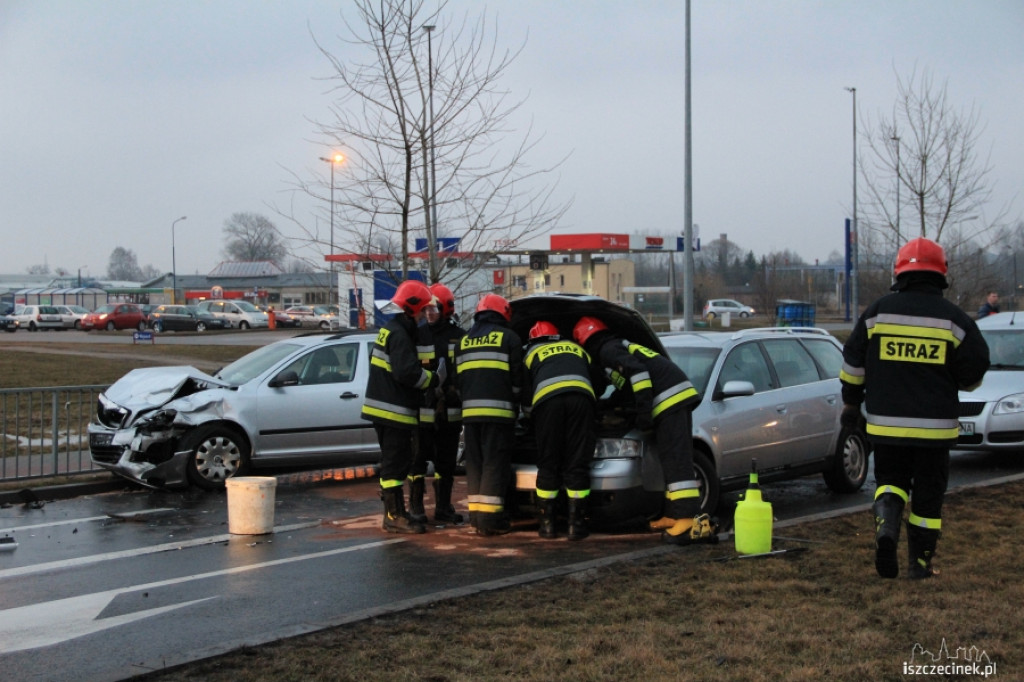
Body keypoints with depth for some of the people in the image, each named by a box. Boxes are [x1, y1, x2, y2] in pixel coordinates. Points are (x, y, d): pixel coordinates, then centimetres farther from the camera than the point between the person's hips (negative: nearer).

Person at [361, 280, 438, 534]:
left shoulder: (390, 329, 16)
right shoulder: (400, 334, -17)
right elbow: (407, 372, -26)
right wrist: (434, 379, -14)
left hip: (385, 407, 11)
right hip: (393, 410, -11)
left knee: (393, 462, 16)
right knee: (395, 463, -8)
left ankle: (393, 512, 23)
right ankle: (395, 517, -6)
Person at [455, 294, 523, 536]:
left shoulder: (464, 340, 18)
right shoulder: (508, 337, 2)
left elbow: (458, 377, 17)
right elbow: (517, 377, 0)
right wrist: (515, 406, 12)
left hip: (470, 410, 5)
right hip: (498, 410, -5)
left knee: (475, 463, 10)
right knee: (495, 464, -5)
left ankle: (476, 515, 9)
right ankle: (490, 518, -8)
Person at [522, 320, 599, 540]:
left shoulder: (532, 353, 31)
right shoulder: (577, 349, 38)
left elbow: (526, 395, 25)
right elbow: (595, 381, 38)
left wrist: (531, 415, 44)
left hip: (547, 398, -1)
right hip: (581, 396, 1)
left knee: (548, 466, 7)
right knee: (577, 465, 3)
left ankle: (547, 524, 6)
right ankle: (576, 525, 0)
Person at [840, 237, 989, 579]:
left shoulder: (878, 311, -1)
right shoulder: (955, 319, -5)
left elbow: (853, 361, 3)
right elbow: (974, 374, -2)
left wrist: (851, 403, 14)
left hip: (885, 423, 1)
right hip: (935, 426, -1)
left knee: (891, 480, 16)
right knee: (927, 493, 10)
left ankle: (886, 525, -12)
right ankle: (920, 563, 14)